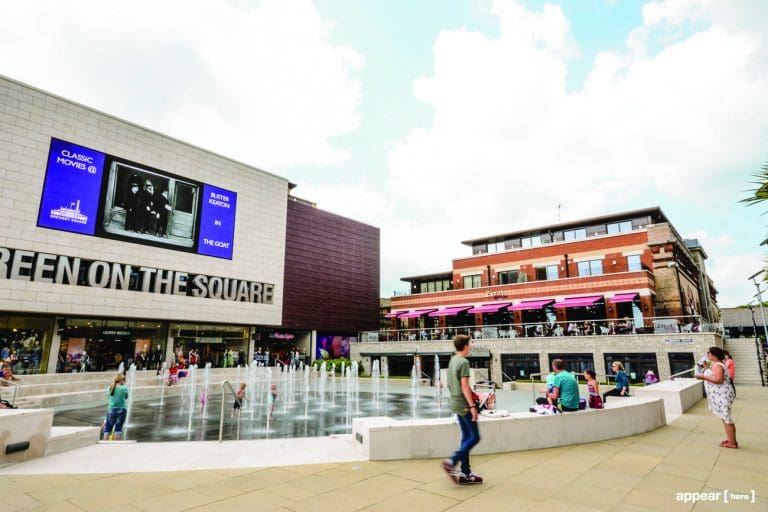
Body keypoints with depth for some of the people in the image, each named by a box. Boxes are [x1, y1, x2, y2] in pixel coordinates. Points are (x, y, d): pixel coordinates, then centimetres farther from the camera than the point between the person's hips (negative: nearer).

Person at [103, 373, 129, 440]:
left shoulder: (109, 388, 0)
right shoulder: (124, 388, -11)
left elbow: (108, 397, 15)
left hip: (111, 410, 3)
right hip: (121, 410, -3)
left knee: (108, 429, 11)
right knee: (118, 429, 5)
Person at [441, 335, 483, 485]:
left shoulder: (452, 361, 10)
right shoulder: (464, 362, -16)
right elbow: (464, 386, -22)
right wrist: (472, 406, -21)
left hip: (456, 404, 9)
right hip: (464, 405, -9)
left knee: (466, 436, 13)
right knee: (474, 437, -1)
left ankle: (465, 474, 16)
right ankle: (451, 462, -7)